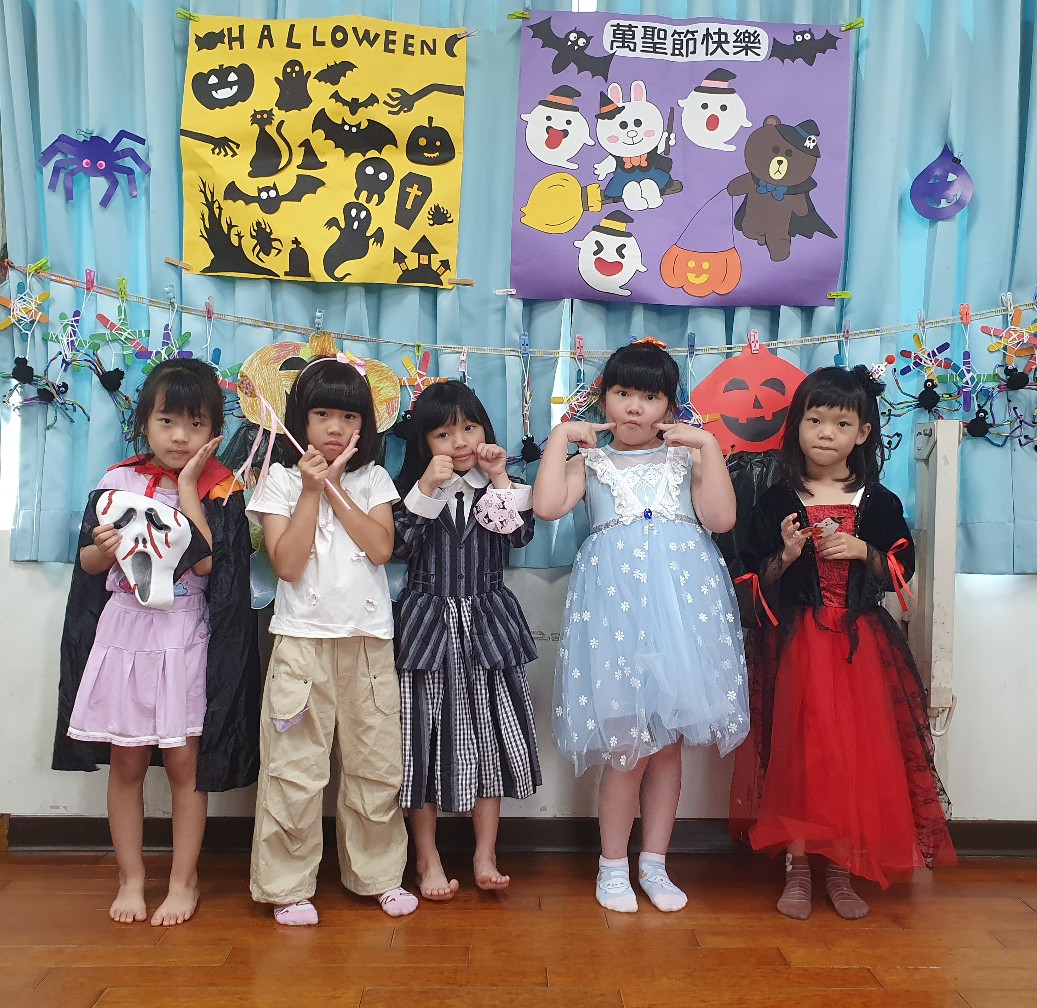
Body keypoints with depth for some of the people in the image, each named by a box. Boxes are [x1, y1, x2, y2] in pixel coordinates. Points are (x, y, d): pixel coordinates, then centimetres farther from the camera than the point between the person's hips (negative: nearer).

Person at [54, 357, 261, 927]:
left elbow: (207, 563, -18)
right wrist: (102, 550, -14)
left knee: (184, 762, 3)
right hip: (121, 633, 3)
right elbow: (87, 562, 9)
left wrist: (187, 488, -15)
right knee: (125, 762, 10)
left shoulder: (220, 491, -4)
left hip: (185, 638, -3)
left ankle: (183, 881, 19)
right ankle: (130, 878, 25)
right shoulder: (117, 482, 4)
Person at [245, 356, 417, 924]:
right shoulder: (281, 480, 1)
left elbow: (381, 548, -9)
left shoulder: (372, 480, 8)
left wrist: (336, 487, -10)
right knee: (294, 768, 1)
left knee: (375, 764, 10)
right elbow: (287, 563, -10)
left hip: (369, 641, 2)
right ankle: (288, 885, 16)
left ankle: (378, 873, 25)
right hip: (302, 639, -2)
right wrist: (311, 491, -12)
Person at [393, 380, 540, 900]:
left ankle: (485, 856, 22)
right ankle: (428, 858, 20)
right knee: (426, 740, 3)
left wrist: (501, 479, -12)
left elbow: (521, 534, -10)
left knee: (490, 738, 8)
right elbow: (400, 545, -15)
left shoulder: (494, 486, 6)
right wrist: (426, 489, -20)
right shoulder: (412, 486, 0)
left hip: (486, 624, 2)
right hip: (429, 626, -2)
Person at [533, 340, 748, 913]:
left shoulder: (687, 457, 14)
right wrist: (561, 436, -1)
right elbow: (547, 506, -8)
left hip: (682, 599, 2)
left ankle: (654, 863, 23)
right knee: (629, 743, -1)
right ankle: (613, 866, 18)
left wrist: (707, 445, -4)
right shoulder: (590, 462, 12)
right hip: (616, 600, -2)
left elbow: (721, 519, -2)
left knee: (669, 741, 7)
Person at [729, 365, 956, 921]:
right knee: (796, 750, -3)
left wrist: (863, 552, -10)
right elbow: (753, 578, 2)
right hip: (796, 641, -1)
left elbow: (902, 571, 6)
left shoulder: (879, 504, 5)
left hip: (861, 643, 1)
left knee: (858, 752, 0)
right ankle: (797, 868, 11)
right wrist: (786, 555, -16)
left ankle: (841, 868, 15)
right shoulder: (776, 502, 2)